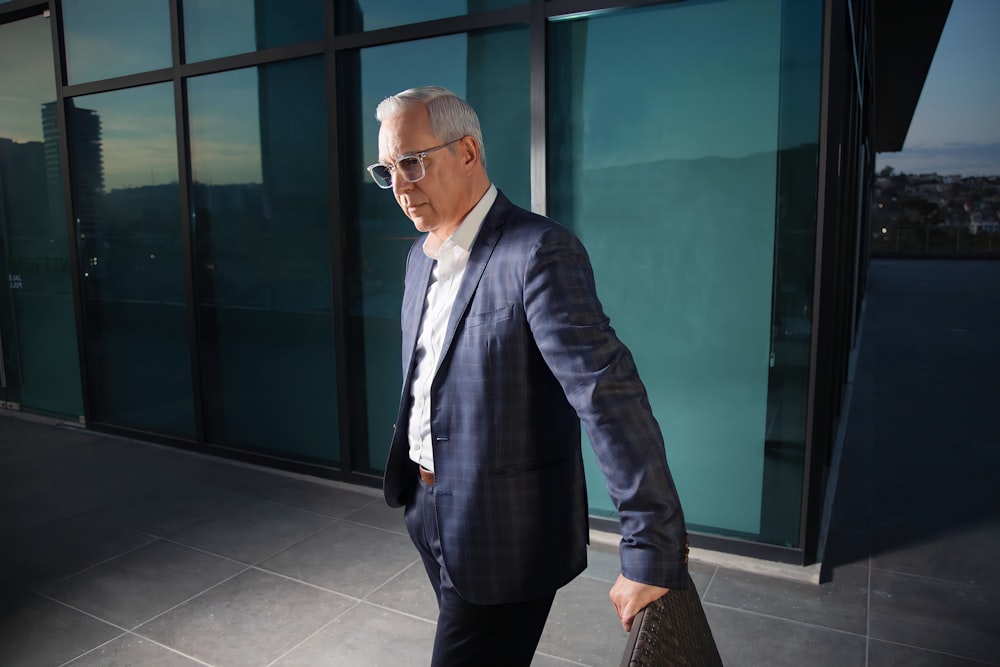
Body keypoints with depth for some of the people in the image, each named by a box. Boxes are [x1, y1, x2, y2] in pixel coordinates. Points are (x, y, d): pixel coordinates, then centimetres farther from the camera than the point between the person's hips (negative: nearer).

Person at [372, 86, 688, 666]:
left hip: (505, 532, -8)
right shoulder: (422, 256, 6)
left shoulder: (539, 251, -21)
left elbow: (609, 394, -27)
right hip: (428, 510, 8)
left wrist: (653, 549, -28)